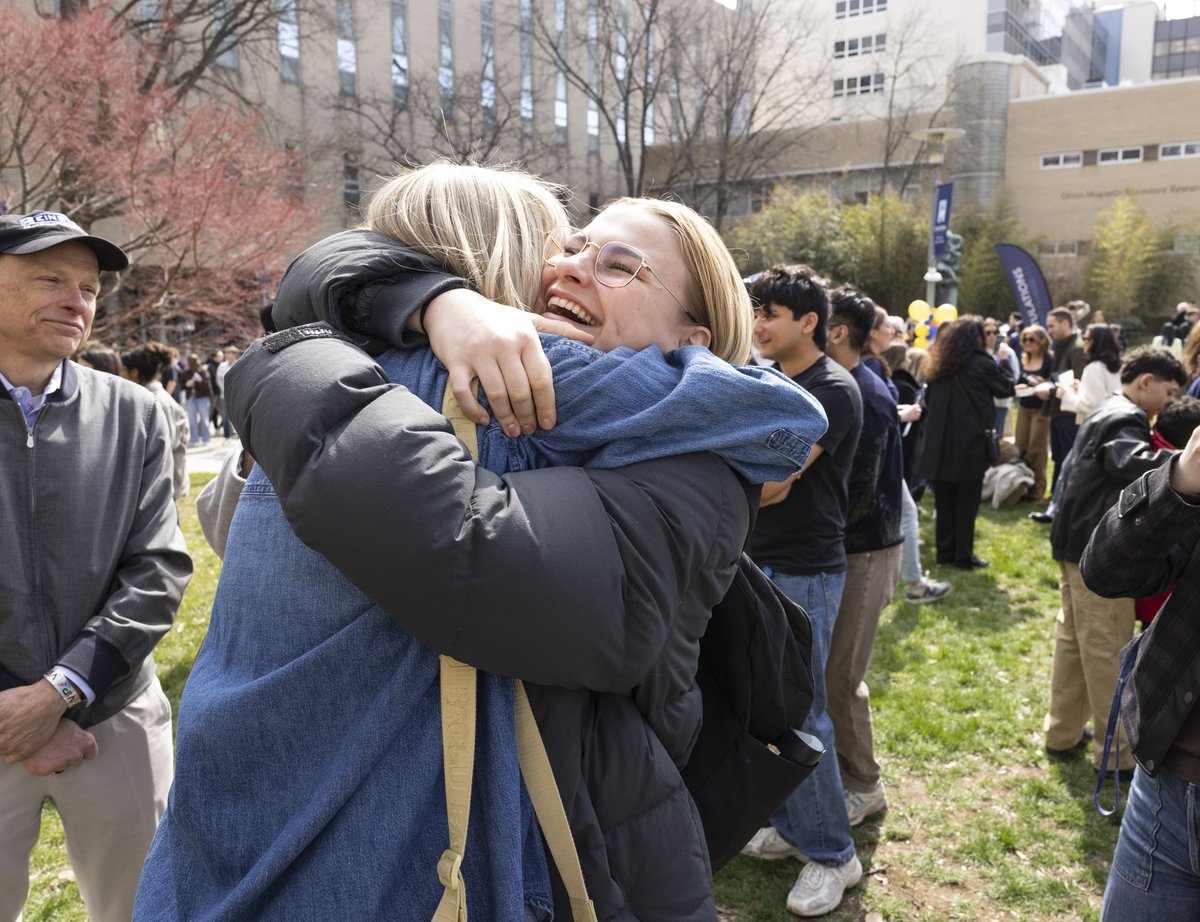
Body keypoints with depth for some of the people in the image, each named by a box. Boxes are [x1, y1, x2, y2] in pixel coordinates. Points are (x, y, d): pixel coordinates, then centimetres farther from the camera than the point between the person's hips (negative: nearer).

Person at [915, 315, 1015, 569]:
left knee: (944, 501, 11)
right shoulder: (981, 363, -8)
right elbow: (1007, 389, 5)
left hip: (940, 442, 5)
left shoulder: (939, 365, 9)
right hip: (970, 442, -5)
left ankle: (945, 552, 17)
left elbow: (929, 399, 16)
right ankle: (963, 556, 7)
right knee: (966, 502, 3)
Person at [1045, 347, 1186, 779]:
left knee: (1072, 639, 16)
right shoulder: (1125, 419, -16)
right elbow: (1133, 462, -36)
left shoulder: (1105, 413, 17)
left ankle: (1062, 733, 27)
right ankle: (1118, 753, 10)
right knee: (1108, 652, -1)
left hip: (1080, 544, 10)